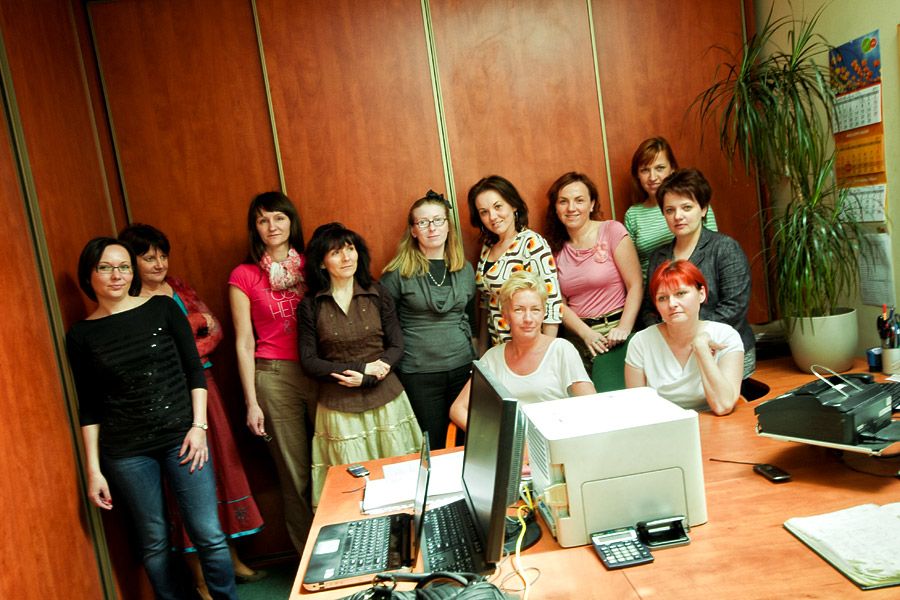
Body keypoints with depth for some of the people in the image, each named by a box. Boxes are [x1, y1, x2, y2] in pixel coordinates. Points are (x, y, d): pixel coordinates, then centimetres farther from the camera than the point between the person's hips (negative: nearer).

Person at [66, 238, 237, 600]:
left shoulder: (163, 308, 0)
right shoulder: (81, 335, 2)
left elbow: (194, 370, 2)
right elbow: (89, 407, 6)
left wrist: (199, 425, -6)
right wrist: (93, 469, 4)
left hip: (182, 437, 0)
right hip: (126, 452, 1)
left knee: (209, 535, -1)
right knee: (154, 542, 9)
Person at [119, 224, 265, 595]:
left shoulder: (178, 287, 9)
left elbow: (215, 330, 6)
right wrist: (194, 325, -13)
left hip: (203, 389, 6)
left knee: (221, 470, 12)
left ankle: (232, 559, 29)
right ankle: (201, 579, 18)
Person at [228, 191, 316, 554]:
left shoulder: (311, 264, 7)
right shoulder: (244, 276, 2)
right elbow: (244, 343, 1)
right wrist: (251, 402, -1)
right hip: (274, 377, -2)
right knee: (294, 473, 5)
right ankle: (308, 557, 23)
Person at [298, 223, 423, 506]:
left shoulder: (377, 294, 1)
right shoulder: (311, 305, -2)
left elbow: (396, 346, 1)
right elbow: (309, 361, -5)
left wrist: (366, 377, -15)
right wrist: (361, 368, -14)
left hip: (385, 399, 2)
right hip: (339, 407, -1)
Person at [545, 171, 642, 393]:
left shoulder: (612, 231, -1)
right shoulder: (556, 247, 11)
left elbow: (635, 285, -5)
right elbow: (560, 302, 6)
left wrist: (624, 328, -17)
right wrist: (586, 333, -9)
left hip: (613, 334, -3)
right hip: (576, 336, 3)